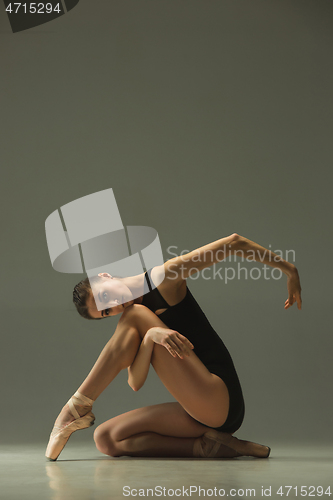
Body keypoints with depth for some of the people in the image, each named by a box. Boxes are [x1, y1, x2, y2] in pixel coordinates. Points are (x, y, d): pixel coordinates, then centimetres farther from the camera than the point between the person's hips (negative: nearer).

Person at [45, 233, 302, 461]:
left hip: (221, 400, -7)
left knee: (135, 316, -9)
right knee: (106, 439, 2)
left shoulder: (163, 278, -1)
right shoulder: (128, 325, 15)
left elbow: (234, 243, -4)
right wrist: (150, 336, -21)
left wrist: (289, 269, -3)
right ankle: (206, 446, -8)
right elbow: (135, 383, -3)